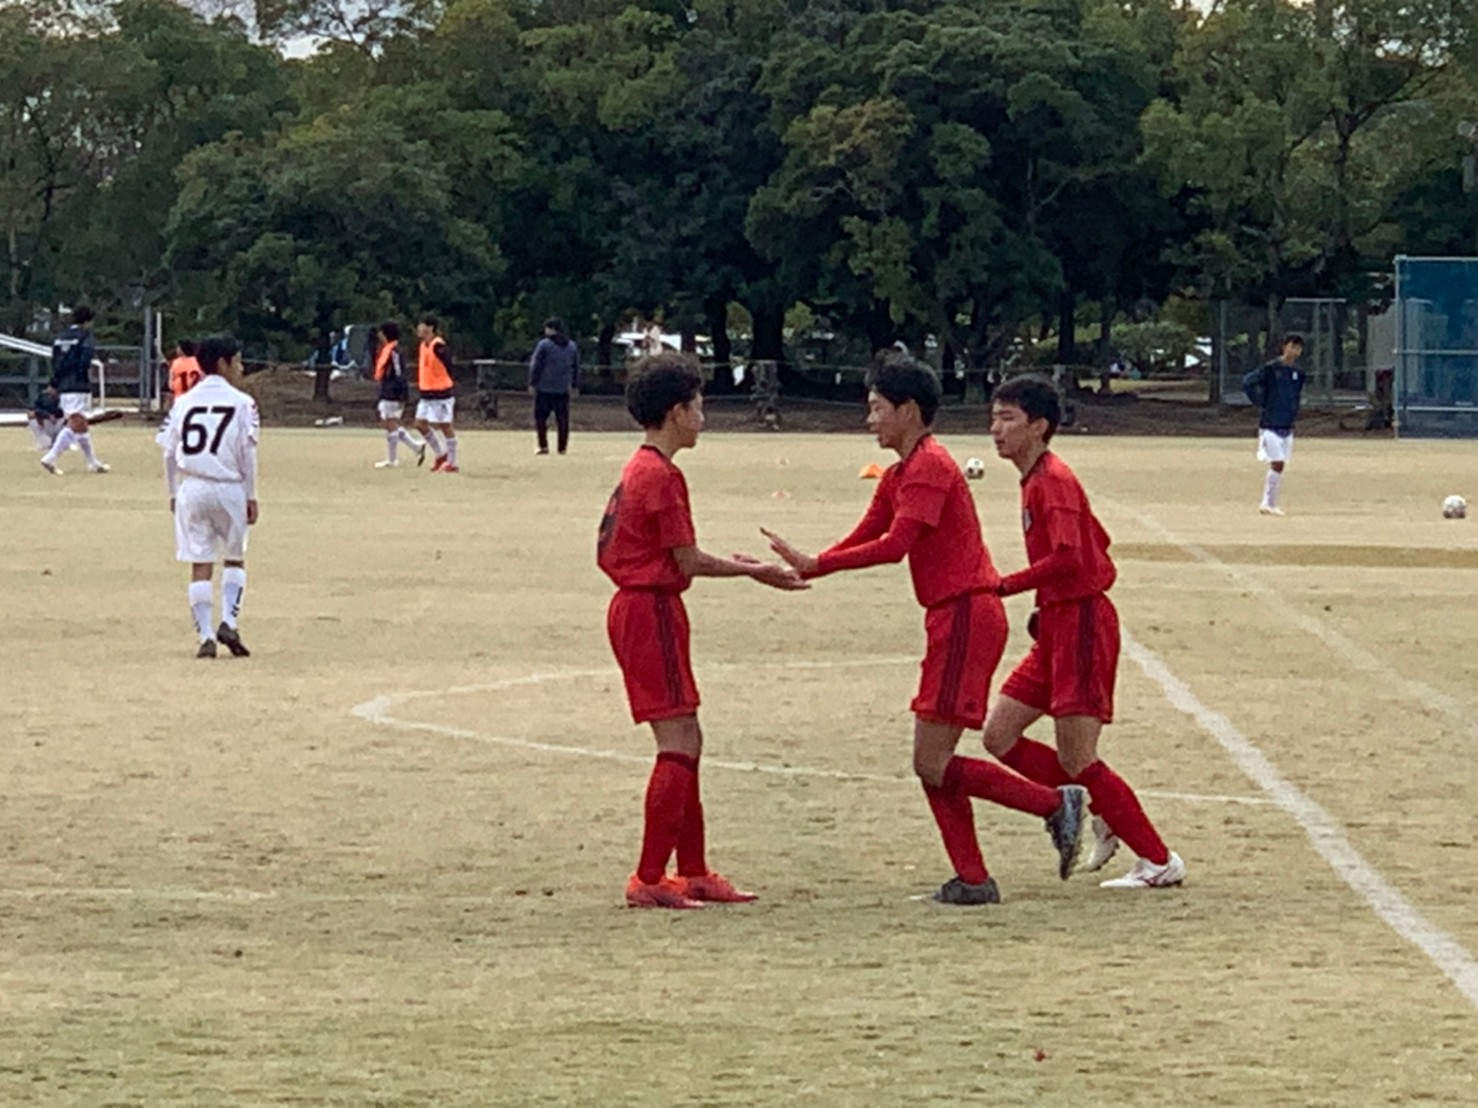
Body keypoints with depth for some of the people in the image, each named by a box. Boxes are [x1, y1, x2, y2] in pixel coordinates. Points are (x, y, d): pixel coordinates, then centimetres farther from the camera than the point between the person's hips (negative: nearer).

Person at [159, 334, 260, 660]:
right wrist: (251, 496, 1)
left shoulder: (184, 402, 7)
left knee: (200, 565, 5)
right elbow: (247, 454, -5)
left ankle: (206, 637, 0)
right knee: (235, 559, 15)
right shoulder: (241, 403, -3)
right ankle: (229, 623, -1)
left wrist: (174, 492, 17)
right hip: (228, 487, -2)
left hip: (191, 487, 2)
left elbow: (170, 452, 7)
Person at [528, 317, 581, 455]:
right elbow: (576, 368, 17)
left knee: (540, 417, 3)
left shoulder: (544, 345, -7)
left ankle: (543, 445, -4)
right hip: (563, 389, 4)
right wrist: (575, 386, 23)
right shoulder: (572, 346, 11)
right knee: (562, 418, 8)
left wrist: (532, 383, -1)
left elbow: (535, 366, -7)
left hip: (545, 388, -4)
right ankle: (562, 447, 7)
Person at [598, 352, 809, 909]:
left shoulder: (638, 471, 15)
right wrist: (753, 571, -2)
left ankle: (693, 871, 19)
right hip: (653, 612, -10)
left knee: (685, 742, 14)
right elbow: (687, 561, -15)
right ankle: (649, 879, -11)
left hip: (635, 607, 10)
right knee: (679, 743, -10)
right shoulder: (661, 475, -15)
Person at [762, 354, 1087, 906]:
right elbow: (863, 539, 17)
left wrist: (814, 564, -19)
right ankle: (972, 879, 9)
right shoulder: (900, 475, 18)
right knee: (932, 764, 9)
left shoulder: (929, 467, -13)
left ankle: (1055, 803, -4)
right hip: (953, 620, 10)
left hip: (967, 617, -10)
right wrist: (802, 570, 4)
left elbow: (894, 545, -21)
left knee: (933, 765, -10)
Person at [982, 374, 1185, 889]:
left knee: (1076, 760, -9)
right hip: (1058, 628, 10)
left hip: (1082, 625, -10)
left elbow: (1067, 557, -28)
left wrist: (1003, 587, -22)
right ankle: (1103, 818, 15)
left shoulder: (1053, 481, -14)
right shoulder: (1035, 481, 15)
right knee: (1000, 736, 8)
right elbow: (1098, 544, 24)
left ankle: (1160, 862, -1)